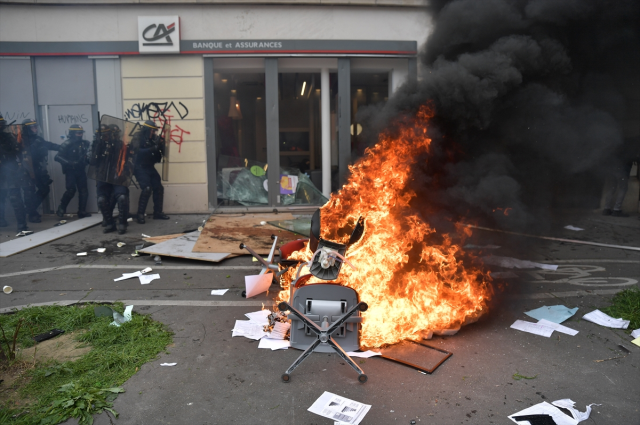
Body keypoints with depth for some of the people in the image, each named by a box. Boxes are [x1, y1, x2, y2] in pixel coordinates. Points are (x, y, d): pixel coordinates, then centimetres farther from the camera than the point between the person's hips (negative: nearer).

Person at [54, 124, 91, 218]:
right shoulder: (66, 144, -11)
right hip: (70, 171, -5)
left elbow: (85, 156, 17)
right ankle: (61, 208, 9)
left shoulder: (84, 143, 4)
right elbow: (57, 157, -15)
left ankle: (82, 212, 9)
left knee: (83, 191, 2)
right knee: (71, 190, -13)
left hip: (80, 170, 5)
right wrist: (69, 163, -26)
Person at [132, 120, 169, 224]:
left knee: (158, 188, 2)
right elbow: (138, 151, -27)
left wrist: (160, 147, -14)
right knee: (147, 188, -18)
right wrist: (153, 148, -34)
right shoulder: (137, 137, -11)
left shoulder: (154, 138, 5)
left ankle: (158, 212, 14)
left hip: (150, 167, 6)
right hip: (140, 167, -6)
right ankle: (140, 214, -9)